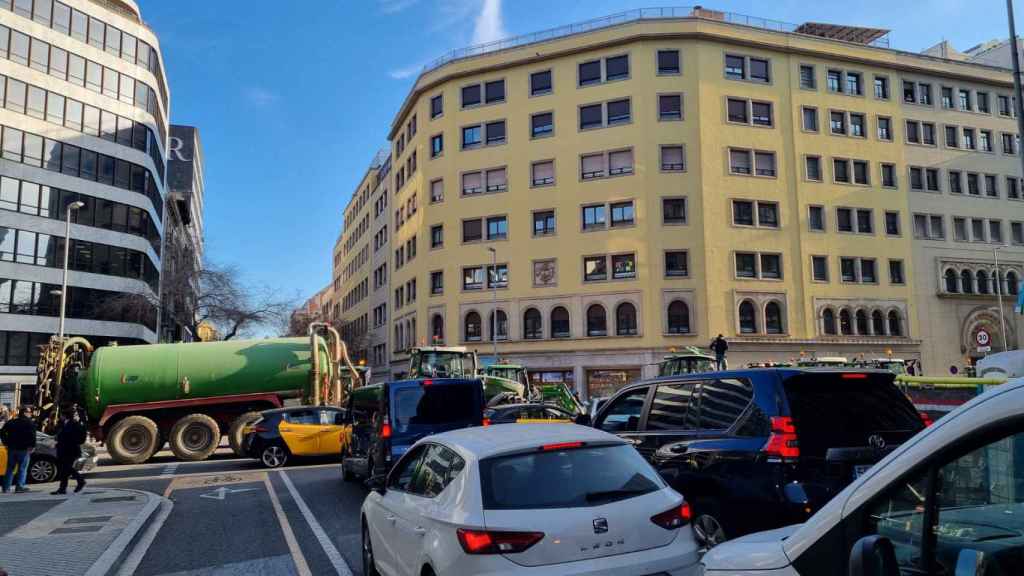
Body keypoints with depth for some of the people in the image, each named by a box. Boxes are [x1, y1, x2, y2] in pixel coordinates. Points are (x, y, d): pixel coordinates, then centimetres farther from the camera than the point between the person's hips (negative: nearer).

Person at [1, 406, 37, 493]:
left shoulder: (11, 422, 12)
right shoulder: (30, 423, -9)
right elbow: (32, 435, -20)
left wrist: (6, 443, 17)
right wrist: (32, 446, -13)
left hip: (11, 448, 6)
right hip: (24, 449, -6)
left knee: (10, 468, 13)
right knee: (22, 469, 0)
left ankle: (6, 487, 15)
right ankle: (20, 487, -3)